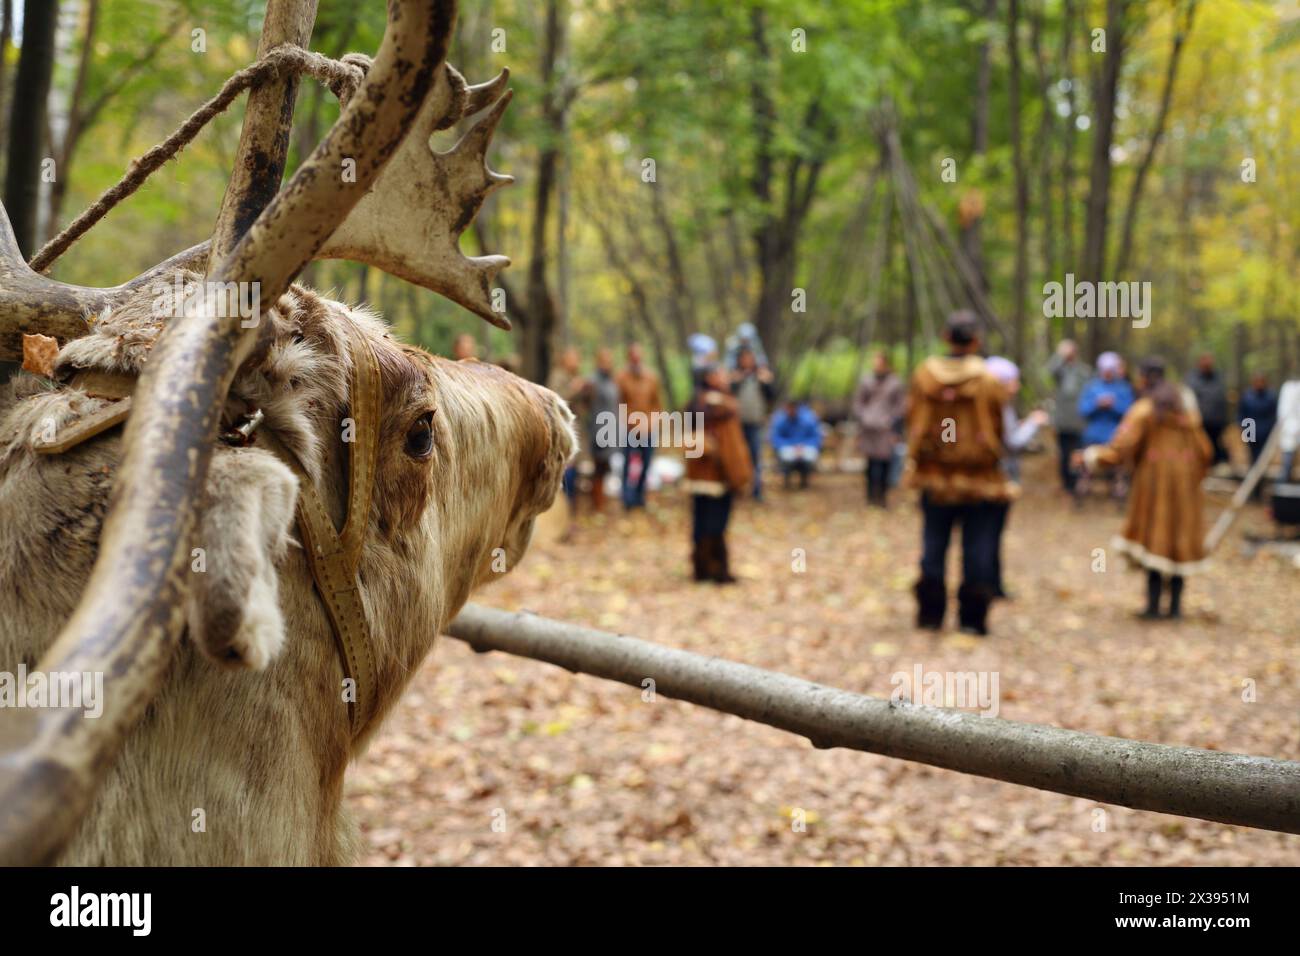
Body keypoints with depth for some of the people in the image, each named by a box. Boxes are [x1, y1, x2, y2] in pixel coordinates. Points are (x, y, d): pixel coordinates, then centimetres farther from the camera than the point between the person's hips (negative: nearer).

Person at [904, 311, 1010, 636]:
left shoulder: (924, 374, -4)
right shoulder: (987, 380, -11)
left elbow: (913, 422, 4)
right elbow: (998, 427, -3)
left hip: (935, 475, 2)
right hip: (979, 476, -2)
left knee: (933, 545, 12)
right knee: (977, 548, 5)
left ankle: (930, 613, 13)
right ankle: (972, 617, 5)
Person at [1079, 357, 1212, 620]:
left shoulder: (1143, 410, -8)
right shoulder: (1187, 410, 9)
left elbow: (1121, 449, -14)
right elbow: (1204, 450, 9)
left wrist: (1091, 456, -3)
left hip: (1154, 480, -4)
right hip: (1184, 485, 4)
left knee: (1154, 539, 0)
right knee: (1180, 540, 9)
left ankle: (1153, 605, -4)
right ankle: (1176, 604, 9)